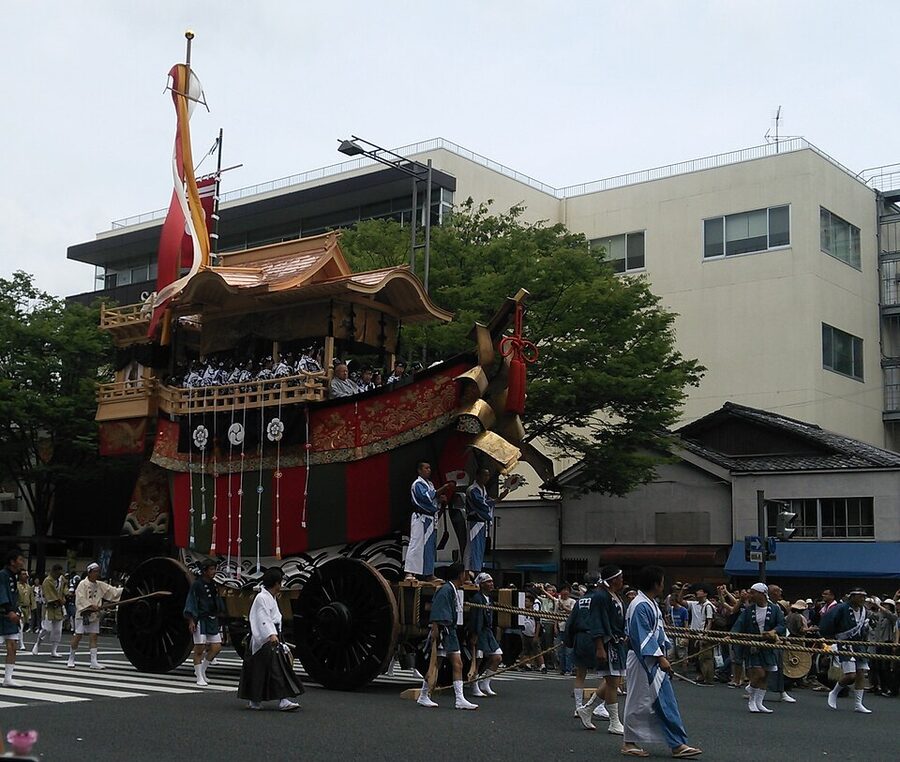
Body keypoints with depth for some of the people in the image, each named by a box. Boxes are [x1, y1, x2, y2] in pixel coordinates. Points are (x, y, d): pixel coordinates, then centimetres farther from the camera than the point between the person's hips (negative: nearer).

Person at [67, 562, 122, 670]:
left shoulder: (100, 585, 9)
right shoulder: (83, 584, -9)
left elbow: (112, 591, 5)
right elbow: (81, 599, -17)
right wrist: (91, 606, -25)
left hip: (94, 615, 6)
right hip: (83, 613, -6)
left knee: (93, 637, 2)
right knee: (78, 636, -5)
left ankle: (94, 662, 1)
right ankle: (71, 659, 9)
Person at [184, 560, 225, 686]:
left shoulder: (213, 584, 12)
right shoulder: (197, 584, -8)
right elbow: (191, 602, -10)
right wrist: (191, 621, -16)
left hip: (212, 620, 7)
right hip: (200, 620, -7)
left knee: (216, 647, 3)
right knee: (199, 648, -4)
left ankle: (202, 670, 22)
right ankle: (199, 678, 4)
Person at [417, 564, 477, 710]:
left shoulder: (454, 590, 16)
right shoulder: (446, 590, -15)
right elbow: (436, 613, -21)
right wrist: (434, 629, -26)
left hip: (450, 631, 10)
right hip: (441, 631, -10)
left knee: (457, 664, 3)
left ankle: (460, 699, 2)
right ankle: (423, 696, 11)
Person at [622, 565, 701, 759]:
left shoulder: (651, 604, 12)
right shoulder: (640, 606, -19)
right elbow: (643, 636, -23)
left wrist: (664, 656, 18)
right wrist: (660, 658, -24)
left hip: (655, 662, 10)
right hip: (642, 662, -10)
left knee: (666, 703, 8)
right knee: (639, 703, 1)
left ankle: (677, 745, 10)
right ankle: (630, 743, 13)